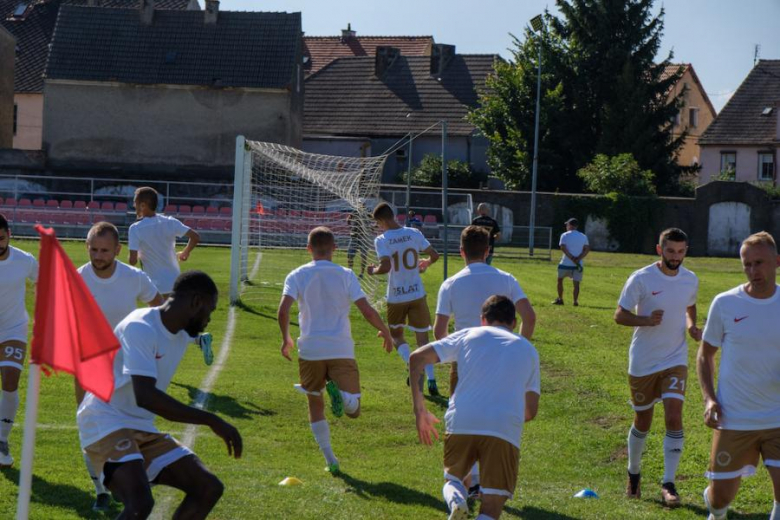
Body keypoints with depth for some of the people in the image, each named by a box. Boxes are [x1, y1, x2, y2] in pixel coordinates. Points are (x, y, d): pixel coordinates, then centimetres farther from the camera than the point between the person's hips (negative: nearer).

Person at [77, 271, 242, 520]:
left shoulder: (180, 337, 10)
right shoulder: (140, 327, -20)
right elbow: (145, 396, -31)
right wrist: (211, 420, -31)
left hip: (143, 430, 10)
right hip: (106, 424, -10)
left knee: (209, 489, 3)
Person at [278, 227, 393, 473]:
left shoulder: (297, 276, 1)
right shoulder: (346, 275, 1)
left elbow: (283, 311, -11)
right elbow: (367, 311, -5)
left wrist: (286, 339, 5)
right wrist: (386, 332, 12)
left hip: (310, 350, 1)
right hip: (342, 349, -1)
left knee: (315, 404, 18)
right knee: (353, 410, 3)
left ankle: (330, 459, 11)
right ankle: (340, 392, -31)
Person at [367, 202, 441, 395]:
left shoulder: (381, 240, -12)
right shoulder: (414, 233, -2)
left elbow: (386, 267, -24)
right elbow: (434, 255, 1)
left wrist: (374, 271, -3)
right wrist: (426, 263, 22)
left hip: (395, 297, -2)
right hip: (417, 294, 2)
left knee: (396, 335, 19)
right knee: (422, 338, 8)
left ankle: (413, 367, -5)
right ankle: (431, 379, -3)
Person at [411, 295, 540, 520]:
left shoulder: (469, 335, 19)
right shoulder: (528, 350, 23)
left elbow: (417, 358, 11)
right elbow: (530, 412, 21)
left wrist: (420, 411, 15)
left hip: (460, 424, 1)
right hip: (505, 429, -1)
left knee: (452, 479, 26)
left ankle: (456, 501, -10)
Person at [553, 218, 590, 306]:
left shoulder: (565, 235, -2)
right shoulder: (583, 236, 8)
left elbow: (563, 248, -14)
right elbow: (587, 249, -1)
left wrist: (572, 258, -15)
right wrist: (578, 259, -9)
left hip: (565, 263, -2)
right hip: (578, 265, 2)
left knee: (560, 279, 16)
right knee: (576, 283, 5)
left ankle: (560, 299, 16)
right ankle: (575, 301, -6)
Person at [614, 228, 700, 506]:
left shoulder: (690, 280, 1)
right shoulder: (641, 279, -12)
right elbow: (619, 315, -8)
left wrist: (692, 326, 0)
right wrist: (646, 320, -26)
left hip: (676, 360, 2)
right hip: (643, 363, -2)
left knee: (674, 418, -14)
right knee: (642, 422, 10)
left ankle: (668, 484, -9)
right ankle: (633, 474, 34)